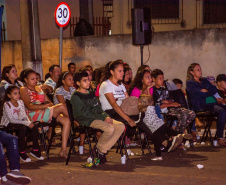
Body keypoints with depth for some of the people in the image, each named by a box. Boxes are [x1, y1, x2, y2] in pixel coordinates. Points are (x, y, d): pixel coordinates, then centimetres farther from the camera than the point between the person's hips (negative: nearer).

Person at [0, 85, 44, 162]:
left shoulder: (20, 102, 4)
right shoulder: (7, 104, -16)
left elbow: (24, 116, 4)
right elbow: (11, 120, -22)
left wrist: (29, 122, -19)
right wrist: (26, 123, -27)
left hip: (18, 122, 6)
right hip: (8, 124, -6)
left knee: (35, 127, -15)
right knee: (23, 127, -34)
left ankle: (35, 150, -3)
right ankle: (22, 153, -25)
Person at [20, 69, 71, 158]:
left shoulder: (39, 88, 26)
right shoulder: (24, 89, 3)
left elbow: (49, 102, 22)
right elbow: (29, 106, -12)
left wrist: (50, 105, -3)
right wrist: (45, 106, -17)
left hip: (45, 113, 8)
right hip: (34, 115, -8)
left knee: (66, 120, -16)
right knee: (61, 106, -25)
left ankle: (63, 149, -20)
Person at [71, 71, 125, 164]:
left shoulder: (91, 94, 21)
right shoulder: (76, 97, -5)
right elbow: (85, 113, -14)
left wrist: (106, 116, -1)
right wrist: (102, 118, -16)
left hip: (98, 118, 9)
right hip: (87, 121, -8)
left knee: (121, 126, -10)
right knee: (110, 129, -31)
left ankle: (103, 150, -8)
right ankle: (99, 148, -3)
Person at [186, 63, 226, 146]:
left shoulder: (204, 81, 28)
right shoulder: (189, 83, 8)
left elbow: (215, 89, 15)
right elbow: (198, 94, -8)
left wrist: (206, 91, -2)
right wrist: (209, 92, 5)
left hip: (213, 103, 7)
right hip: (201, 106, -7)